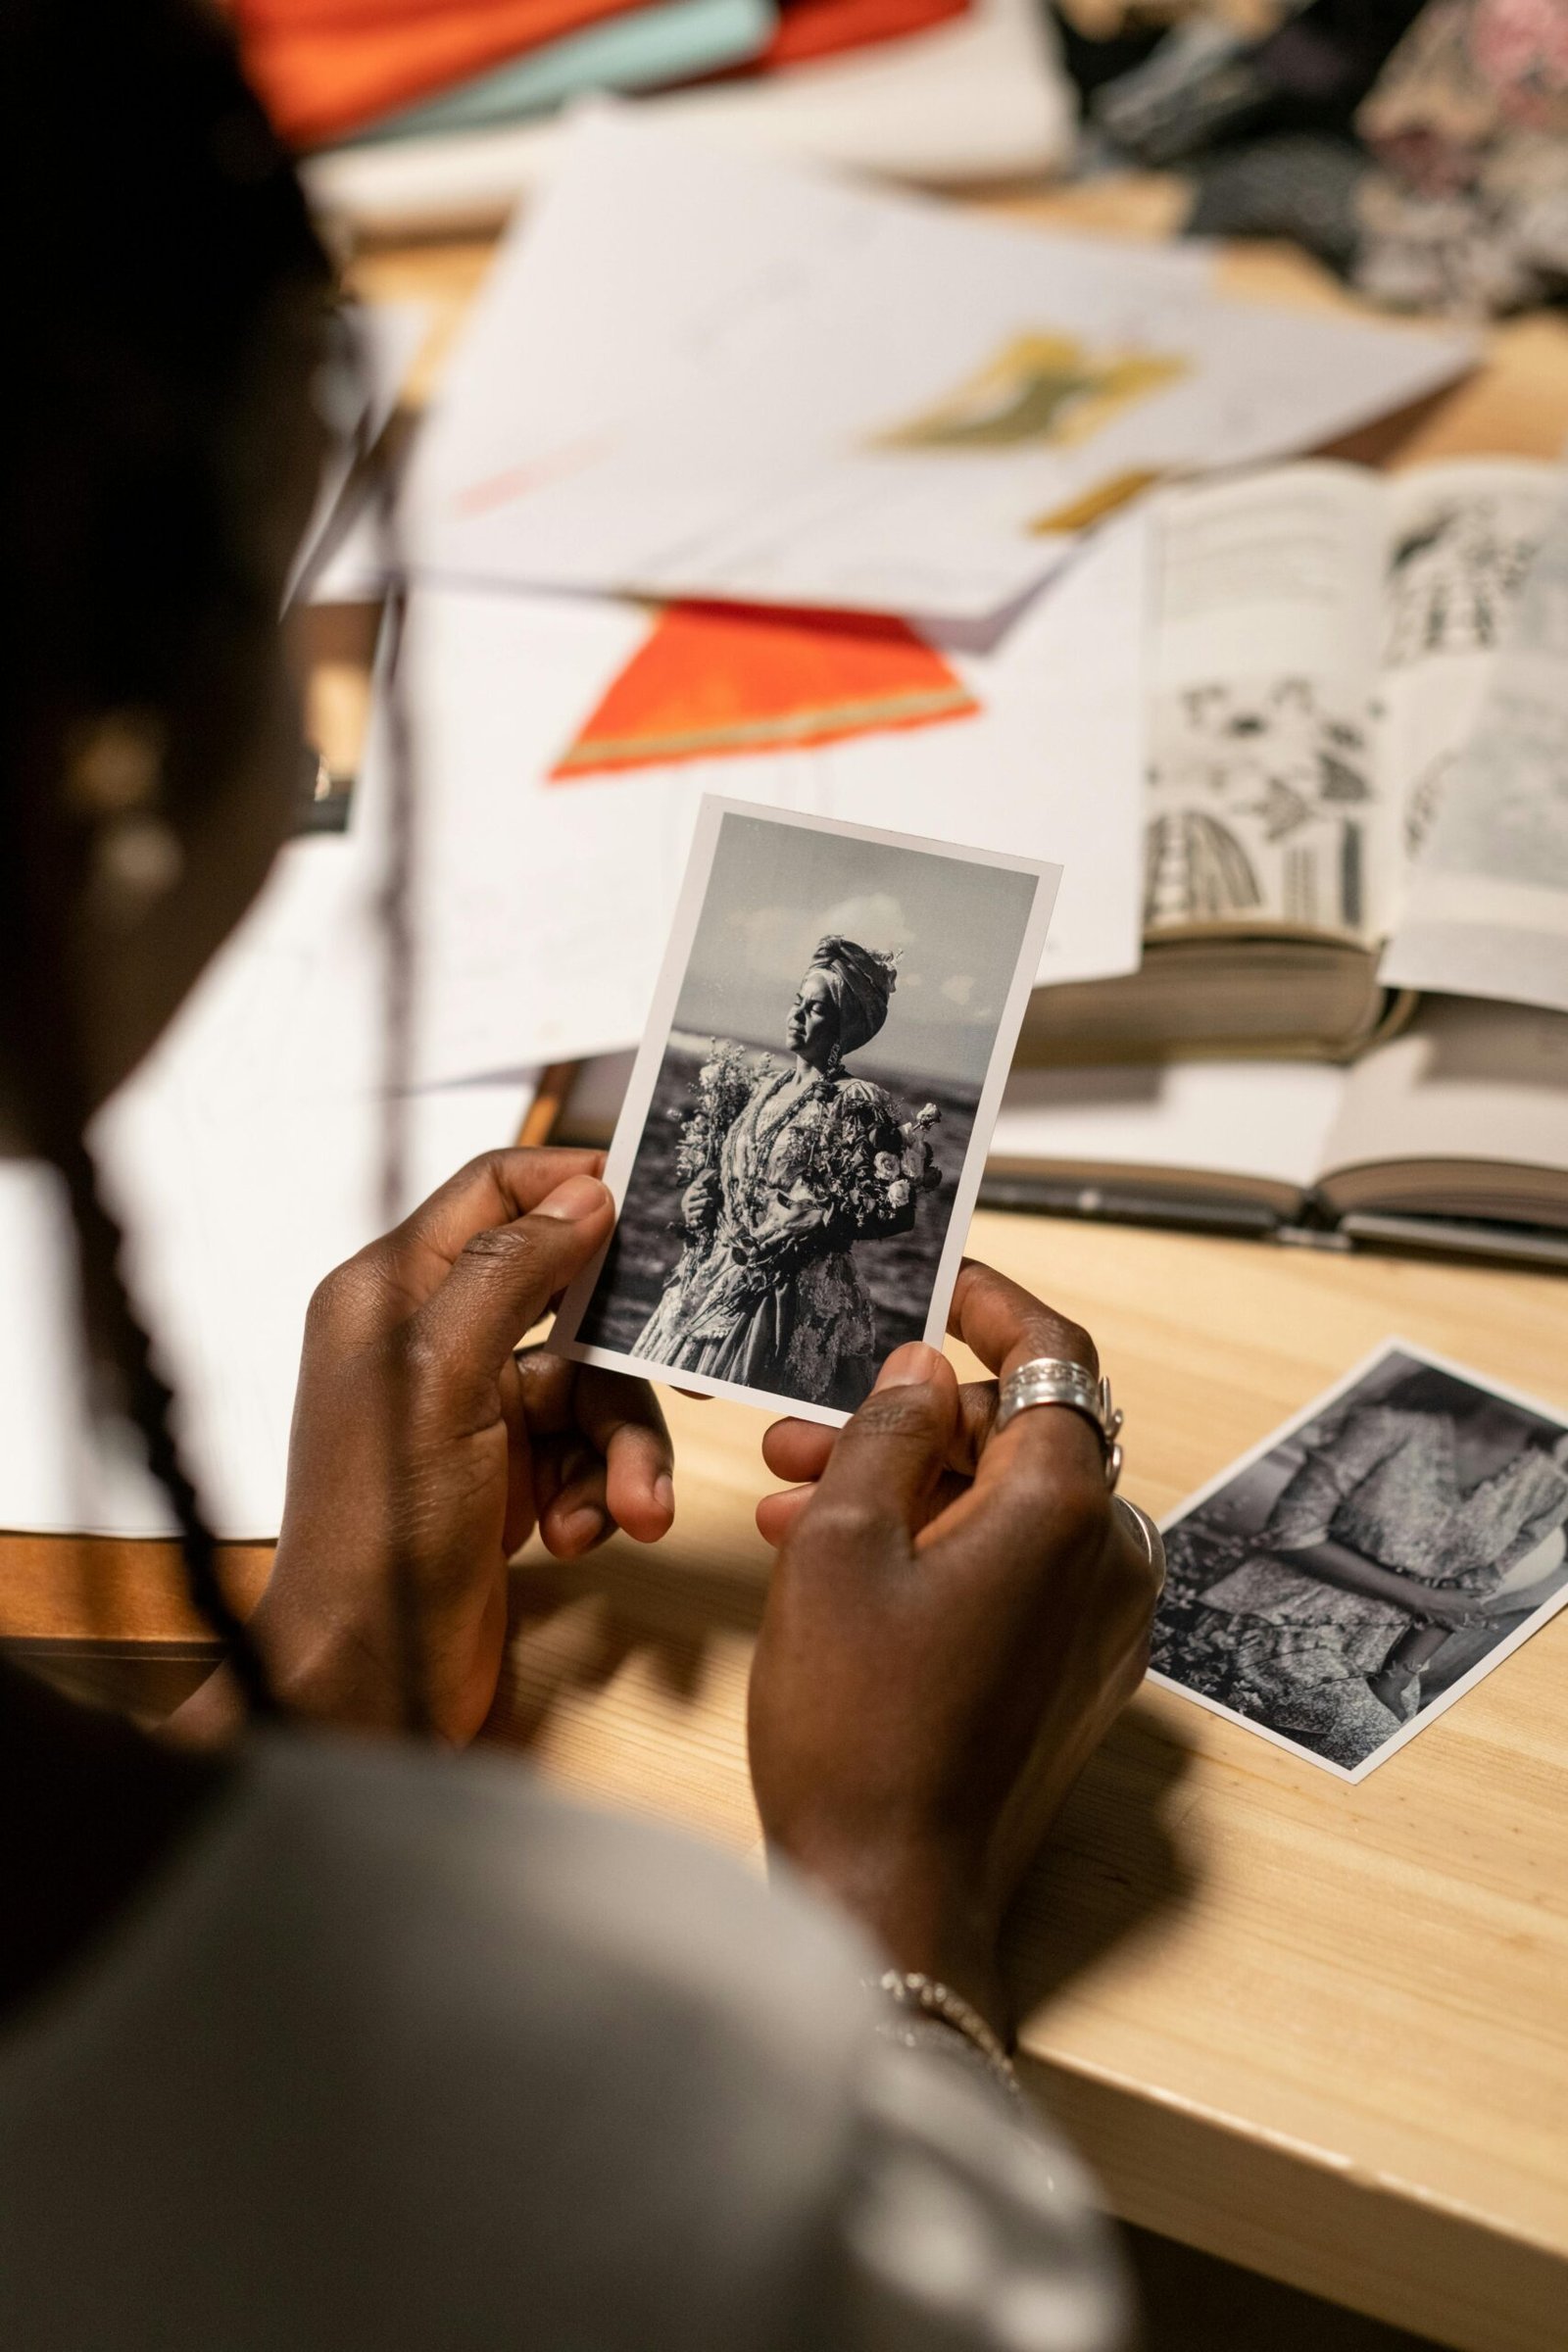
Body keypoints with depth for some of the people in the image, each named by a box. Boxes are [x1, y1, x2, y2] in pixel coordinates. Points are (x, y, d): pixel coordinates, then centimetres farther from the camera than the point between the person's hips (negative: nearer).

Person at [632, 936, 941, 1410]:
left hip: (796, 1292, -7)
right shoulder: (763, 1085, 12)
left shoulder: (857, 1103, -7)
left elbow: (897, 1207, -12)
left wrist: (818, 1221, -19)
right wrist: (699, 1192, 6)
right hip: (716, 1274, 7)